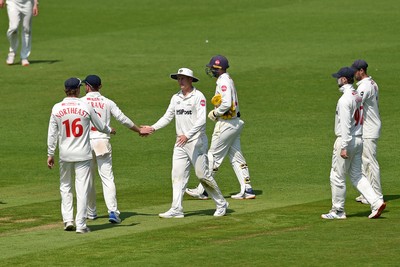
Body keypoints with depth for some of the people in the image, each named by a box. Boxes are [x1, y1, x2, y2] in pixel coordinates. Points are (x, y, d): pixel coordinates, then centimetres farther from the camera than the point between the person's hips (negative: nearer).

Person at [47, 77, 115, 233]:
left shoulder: (57, 109, -3)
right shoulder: (86, 107, -7)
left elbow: (52, 134, -1)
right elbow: (100, 127, 4)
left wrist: (50, 154, 8)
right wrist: (110, 131, 26)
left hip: (65, 155, 2)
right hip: (83, 154, -2)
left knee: (65, 187, 18)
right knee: (82, 189, 1)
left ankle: (68, 220, 11)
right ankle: (81, 225, -1)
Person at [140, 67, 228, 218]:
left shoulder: (198, 96, -9)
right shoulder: (176, 98, 13)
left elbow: (201, 120, -18)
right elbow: (167, 117, 14)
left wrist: (187, 135, -28)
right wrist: (153, 128, 0)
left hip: (196, 142, -7)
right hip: (180, 143, 7)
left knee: (202, 175, -5)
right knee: (178, 175, -1)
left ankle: (221, 204, 9)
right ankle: (176, 209, -2)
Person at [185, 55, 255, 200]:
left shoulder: (223, 82, -17)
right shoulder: (228, 80, 15)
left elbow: (226, 104, -28)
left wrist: (215, 113, -12)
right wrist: (216, 112, 10)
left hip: (226, 124, -10)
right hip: (235, 122, 10)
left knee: (214, 156, -3)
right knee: (236, 157, 11)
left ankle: (202, 190, 3)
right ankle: (247, 189, 8)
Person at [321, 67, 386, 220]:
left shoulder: (345, 99, -18)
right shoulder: (358, 96, 11)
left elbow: (345, 125, -23)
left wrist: (344, 147, -23)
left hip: (347, 140, -9)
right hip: (359, 139, 9)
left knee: (337, 177, 1)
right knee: (356, 175, 13)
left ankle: (338, 211, 7)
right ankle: (376, 202, 2)